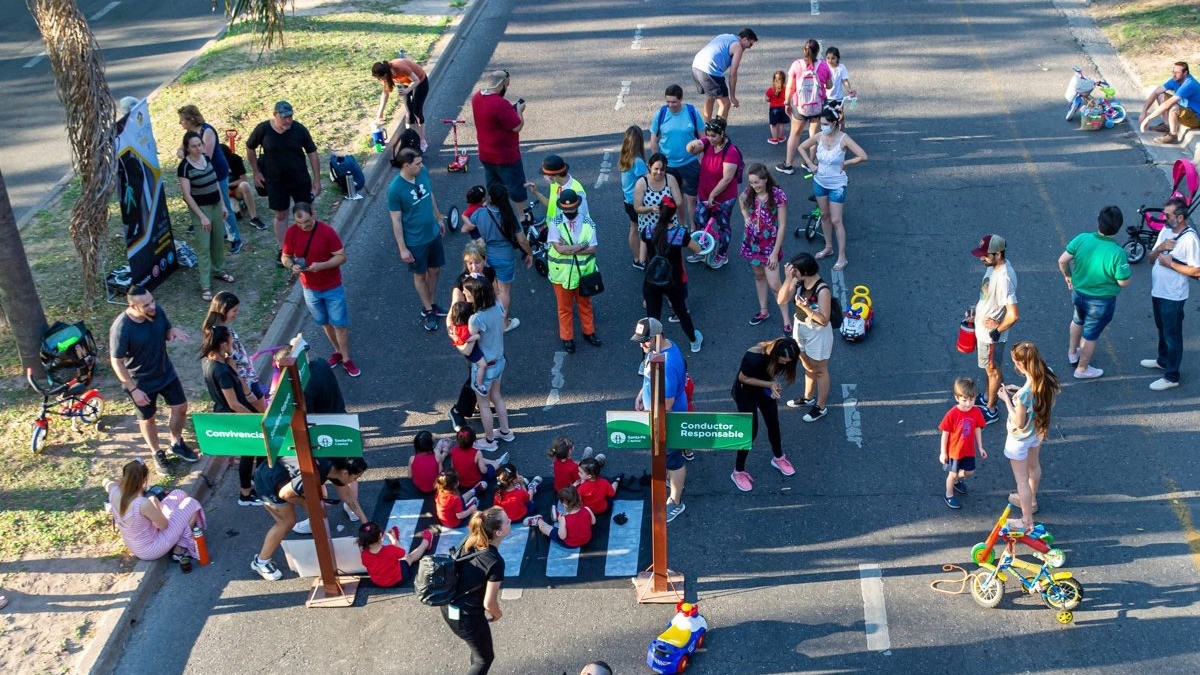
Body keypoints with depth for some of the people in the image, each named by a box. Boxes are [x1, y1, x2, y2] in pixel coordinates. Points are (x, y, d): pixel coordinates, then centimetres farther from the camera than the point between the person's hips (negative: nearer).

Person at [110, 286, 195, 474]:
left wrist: (173, 331, -22)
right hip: (141, 382, -5)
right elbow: (116, 362, -22)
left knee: (181, 407, 16)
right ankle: (157, 454, 41)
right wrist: (133, 390, -21)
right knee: (147, 418, 16)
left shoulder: (157, 311, -17)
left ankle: (177, 444, 43)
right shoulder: (121, 328, -32)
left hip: (166, 372, 5)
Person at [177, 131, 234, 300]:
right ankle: (205, 285, -1)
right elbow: (187, 194, -17)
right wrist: (202, 216, -19)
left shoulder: (207, 158, 1)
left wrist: (223, 205, 11)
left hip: (216, 205, 6)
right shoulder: (185, 166, -17)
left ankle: (219, 270, 39)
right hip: (200, 208, -6)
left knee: (218, 241, 18)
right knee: (204, 246, -5)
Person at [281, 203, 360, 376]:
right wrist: (292, 266, -23)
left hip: (333, 287, -3)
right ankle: (337, 351, 39)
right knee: (325, 323, 20)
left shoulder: (327, 231, -21)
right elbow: (285, 257, 1)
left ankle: (346, 359, 18)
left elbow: (341, 257, -17)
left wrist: (322, 265, -33)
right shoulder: (292, 233, -11)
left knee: (339, 324, 5)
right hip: (310, 289, 4)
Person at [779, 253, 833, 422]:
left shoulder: (822, 291, -31)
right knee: (808, 367, 28)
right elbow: (781, 300, -15)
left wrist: (805, 308, -40)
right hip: (800, 328, 7)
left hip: (818, 334, -7)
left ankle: (820, 407, 31)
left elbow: (824, 320, -28)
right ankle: (808, 398, 49)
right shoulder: (798, 282, -12)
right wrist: (788, 279, -26)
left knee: (820, 371, 14)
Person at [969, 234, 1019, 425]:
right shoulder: (994, 265, -6)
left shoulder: (1004, 279, -35)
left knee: (993, 370, 12)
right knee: (989, 368, 28)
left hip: (991, 334, -9)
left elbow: (1014, 314, -37)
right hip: (982, 328, 9)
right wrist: (977, 308, 9)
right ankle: (987, 398, 48)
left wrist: (997, 329, -22)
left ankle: (991, 410, 30)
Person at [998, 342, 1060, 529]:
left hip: (1021, 438, -7)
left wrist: (1007, 399, -19)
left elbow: (1019, 423, -26)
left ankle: (1027, 521, 29)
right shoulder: (1049, 376, -19)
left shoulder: (1025, 392, -40)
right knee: (1033, 465, 32)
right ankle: (1031, 500, 58)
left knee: (1021, 479, 13)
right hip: (1039, 431, 7)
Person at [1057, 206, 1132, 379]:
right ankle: (1082, 369, 36)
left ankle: (1072, 352, 55)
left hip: (1078, 292, 4)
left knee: (1078, 320, 34)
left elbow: (1062, 260, -10)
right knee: (1091, 335, 17)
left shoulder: (1082, 239, -20)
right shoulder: (1117, 253, -30)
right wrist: (1124, 267, -2)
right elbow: (1124, 282, -21)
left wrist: (1068, 276, 9)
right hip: (1101, 302, -4)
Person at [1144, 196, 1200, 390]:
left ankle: (1171, 377, 16)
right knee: (1162, 330, 26)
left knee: (1172, 336, 5)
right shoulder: (1165, 231, 0)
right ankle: (1163, 361, 46)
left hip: (1173, 296, -8)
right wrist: (1160, 247, -14)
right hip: (1157, 291, 8)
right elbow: (1151, 258, 5)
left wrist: (1171, 264, -21)